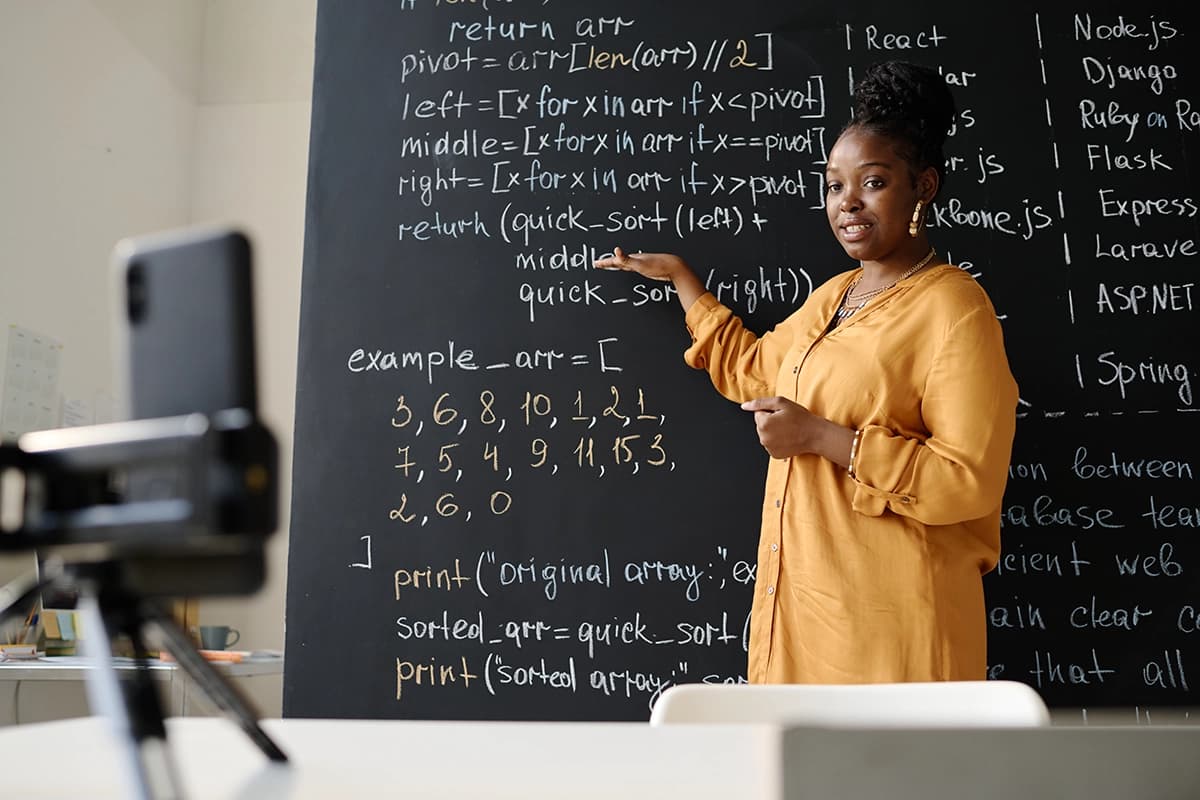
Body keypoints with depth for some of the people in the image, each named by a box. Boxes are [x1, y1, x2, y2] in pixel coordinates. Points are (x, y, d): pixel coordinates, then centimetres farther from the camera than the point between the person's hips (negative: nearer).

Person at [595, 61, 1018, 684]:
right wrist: (678, 276, 27)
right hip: (804, 590, 8)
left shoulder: (952, 307, -14)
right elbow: (752, 372, 25)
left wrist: (821, 436, -21)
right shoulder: (834, 295, 13)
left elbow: (972, 480, -19)